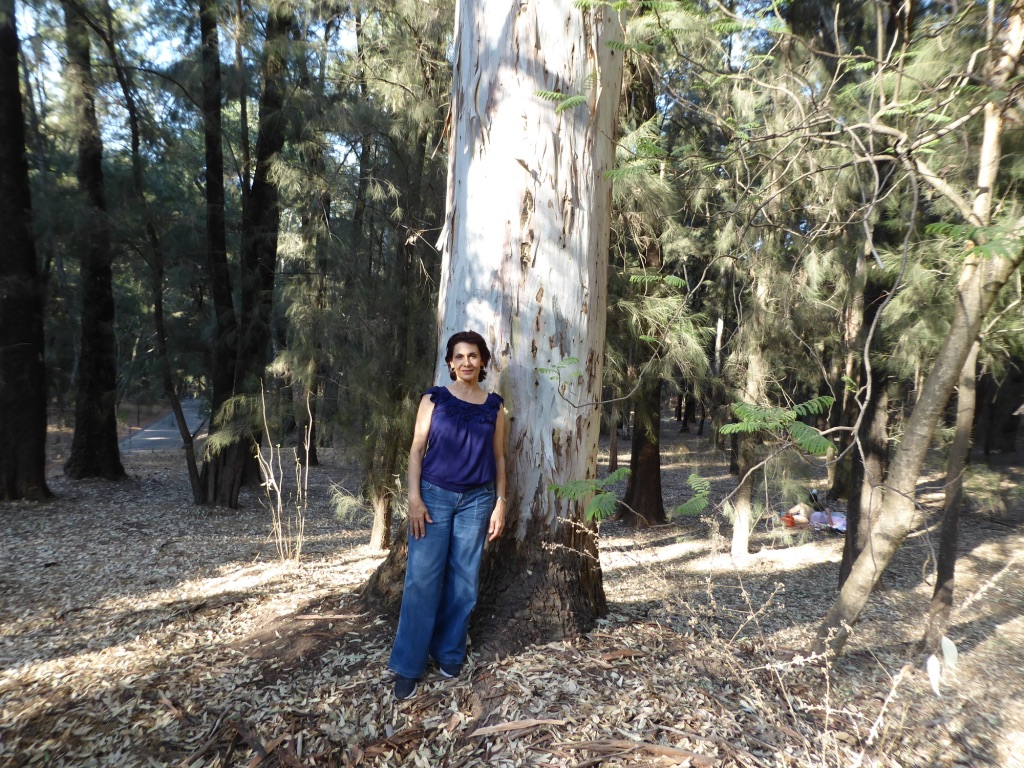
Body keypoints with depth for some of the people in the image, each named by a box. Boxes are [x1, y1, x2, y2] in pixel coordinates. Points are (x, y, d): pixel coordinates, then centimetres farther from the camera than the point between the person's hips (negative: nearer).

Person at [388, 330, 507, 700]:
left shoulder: (494, 405, 6)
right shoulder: (434, 398, 0)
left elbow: (498, 457, 9)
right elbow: (417, 448, -1)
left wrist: (500, 502, 4)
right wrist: (414, 497, -9)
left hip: (476, 500, 2)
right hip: (434, 495, -2)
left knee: (464, 580, 7)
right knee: (422, 579, -2)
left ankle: (449, 655, 24)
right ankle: (408, 665, 9)